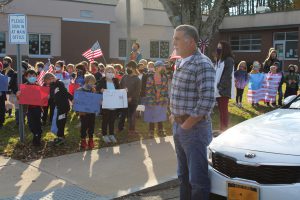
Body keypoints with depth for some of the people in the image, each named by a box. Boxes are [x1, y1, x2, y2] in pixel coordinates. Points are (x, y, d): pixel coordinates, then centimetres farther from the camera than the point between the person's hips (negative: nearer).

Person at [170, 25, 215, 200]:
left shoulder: (202, 64, -16)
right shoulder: (180, 63, 12)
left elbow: (207, 100, -23)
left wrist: (187, 125, -18)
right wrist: (174, 116, 11)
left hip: (194, 128, -9)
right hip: (178, 126, 9)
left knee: (198, 178, -1)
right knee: (184, 175, 20)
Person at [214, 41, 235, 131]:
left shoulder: (229, 60, -9)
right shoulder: (219, 60, 17)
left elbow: (227, 76, -17)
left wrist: (220, 87, -20)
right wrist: (215, 87, 7)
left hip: (224, 89, -8)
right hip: (218, 89, 8)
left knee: (224, 109, -5)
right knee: (220, 109, 11)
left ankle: (224, 128, 1)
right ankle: (222, 128, 17)